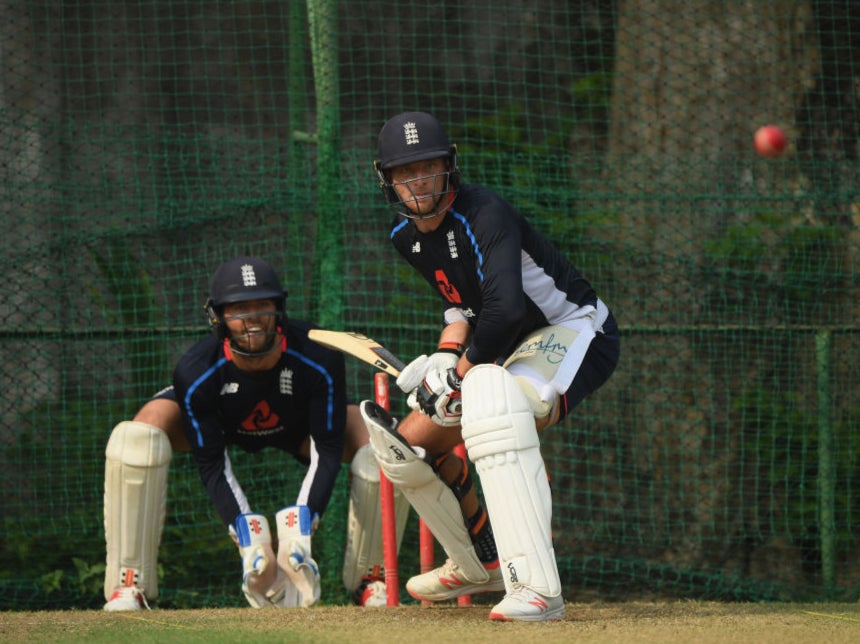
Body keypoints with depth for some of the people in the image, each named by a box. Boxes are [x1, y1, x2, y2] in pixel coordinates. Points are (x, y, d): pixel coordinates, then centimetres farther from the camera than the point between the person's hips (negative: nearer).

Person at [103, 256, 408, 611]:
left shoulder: (319, 358, -35)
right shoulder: (194, 372, -36)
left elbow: (328, 449, -28)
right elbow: (211, 464, -28)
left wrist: (303, 521, -42)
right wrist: (245, 530, -42)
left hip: (299, 426, 1)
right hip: (219, 424, -1)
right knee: (136, 439, -32)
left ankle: (370, 581, -4)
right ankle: (128, 587, -24)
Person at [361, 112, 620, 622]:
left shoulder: (483, 214, -26)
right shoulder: (406, 236, 3)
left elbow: (506, 307, -38)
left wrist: (463, 372, -23)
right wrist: (446, 356, -1)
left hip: (577, 331, -10)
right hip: (506, 350, 10)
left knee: (496, 413, -39)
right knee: (408, 443, 7)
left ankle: (537, 588, -46)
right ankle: (479, 566, 30)